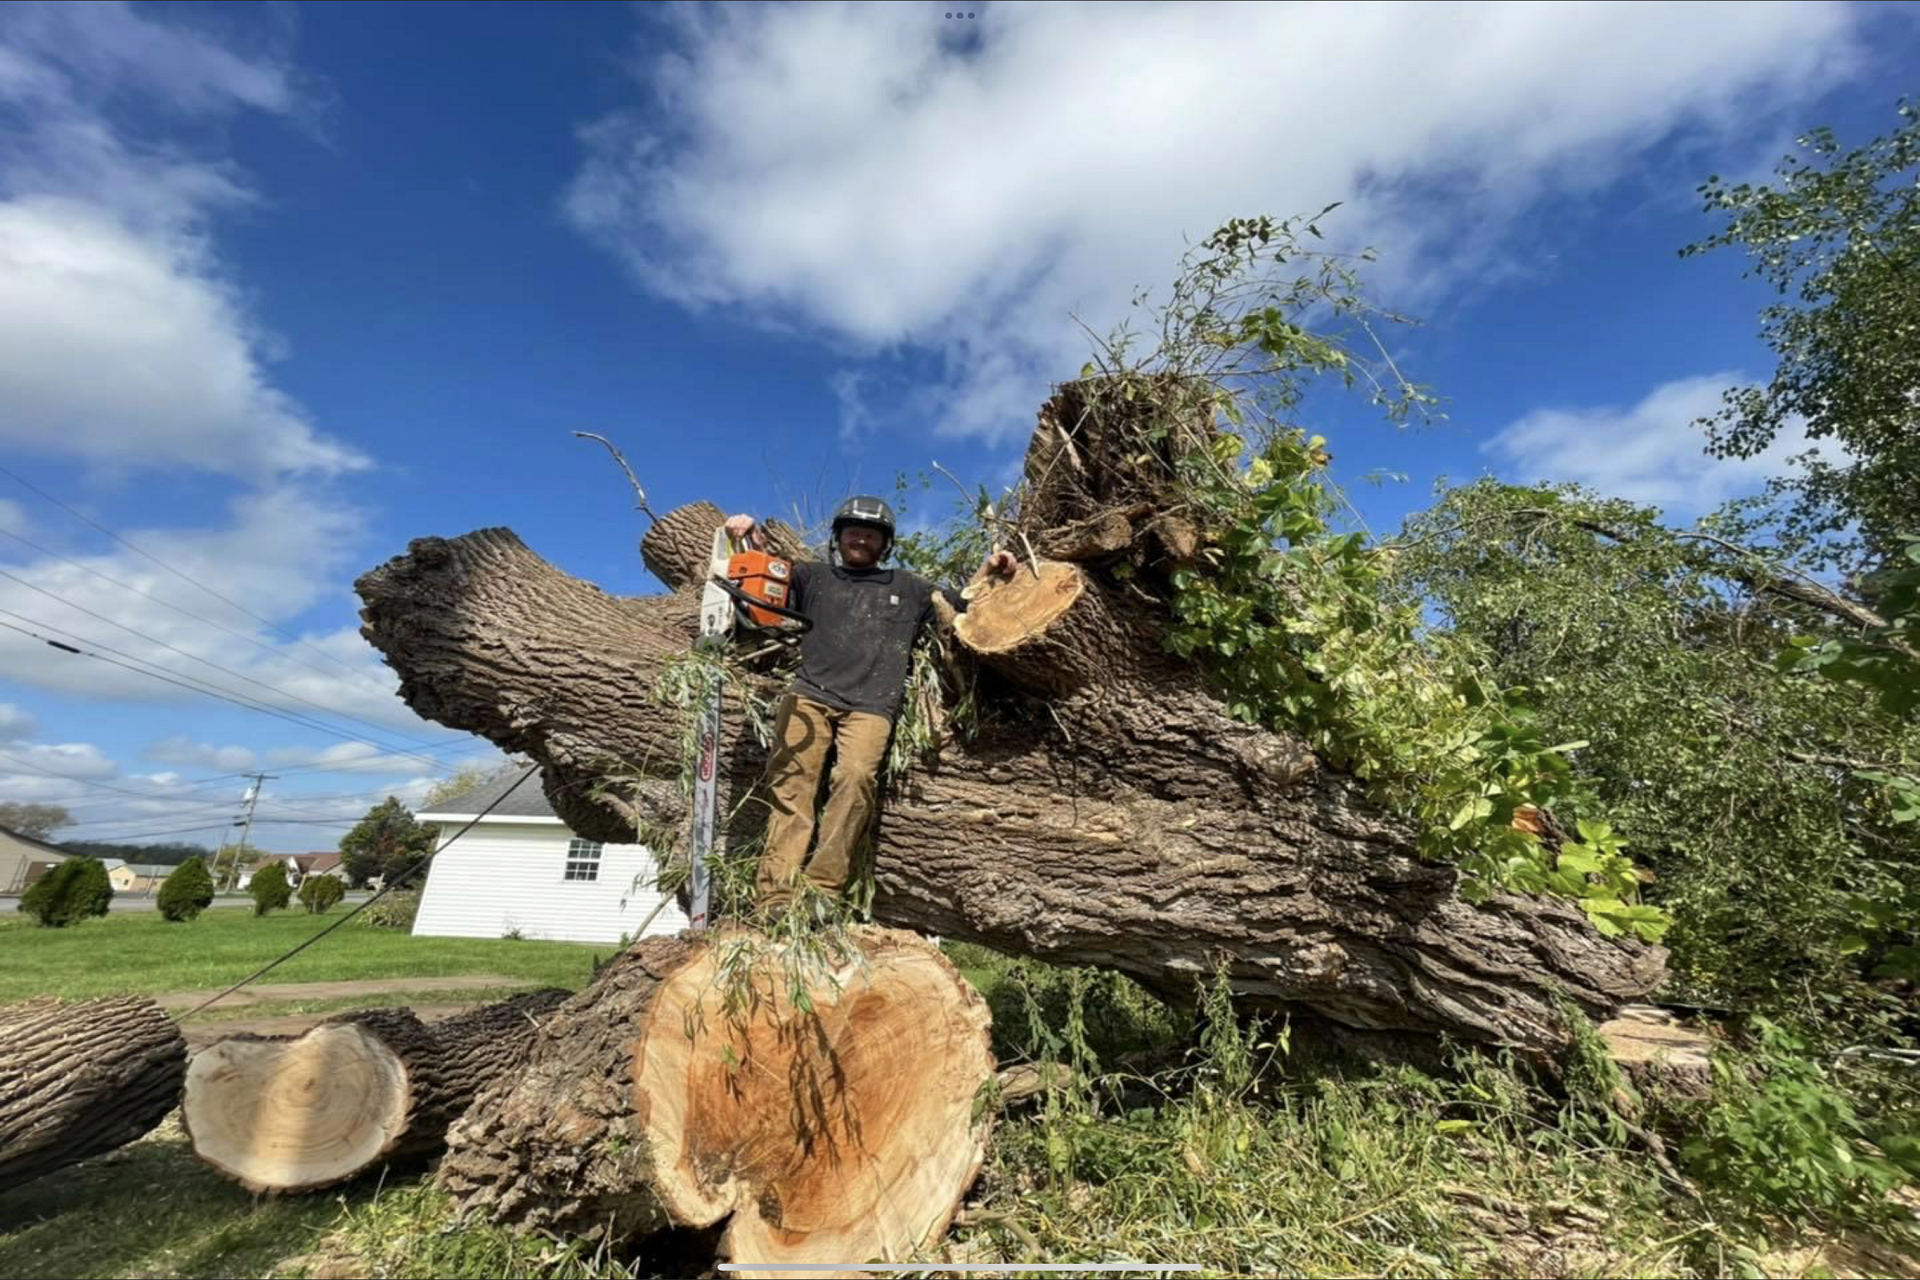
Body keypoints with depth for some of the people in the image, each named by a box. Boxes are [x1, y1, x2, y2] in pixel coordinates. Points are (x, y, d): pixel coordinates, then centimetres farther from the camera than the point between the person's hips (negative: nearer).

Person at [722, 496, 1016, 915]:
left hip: (869, 706, 0)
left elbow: (962, 605, 29)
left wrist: (986, 575, 12)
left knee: (857, 775, -25)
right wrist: (748, 537, -2)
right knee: (792, 778, -17)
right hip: (810, 695, 1)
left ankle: (821, 891, -26)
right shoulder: (814, 577, 24)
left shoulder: (907, 588, 25)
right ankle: (774, 897, -22)